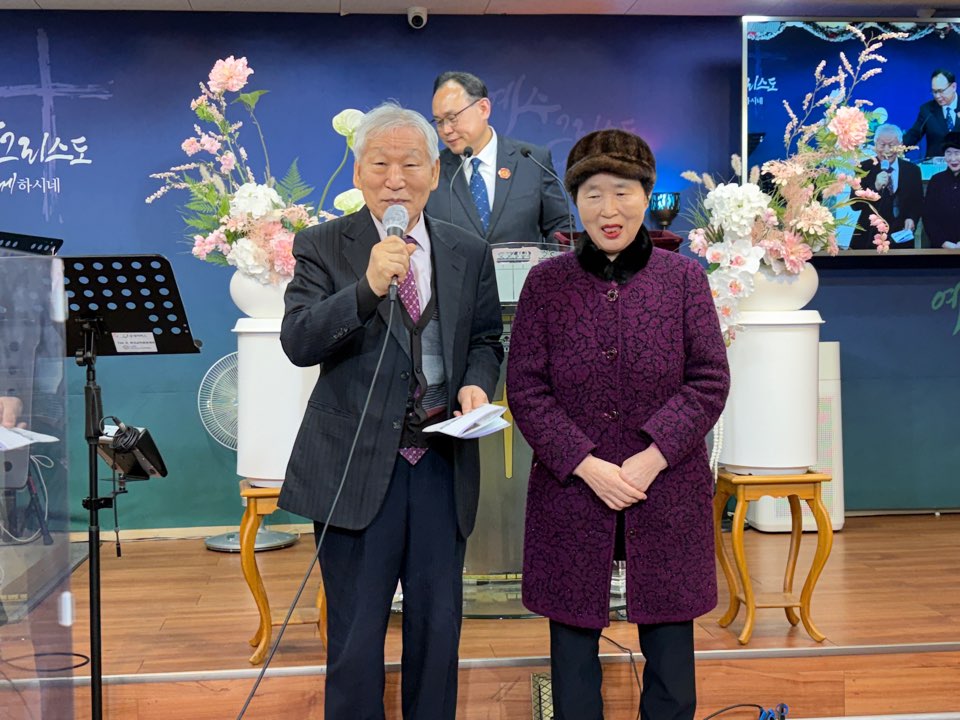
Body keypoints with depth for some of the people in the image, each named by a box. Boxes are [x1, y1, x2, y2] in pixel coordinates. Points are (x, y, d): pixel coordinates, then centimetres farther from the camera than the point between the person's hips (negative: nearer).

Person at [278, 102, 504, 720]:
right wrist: (369, 286, -31)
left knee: (438, 628, 16)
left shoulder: (469, 254, 6)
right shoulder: (323, 247, -5)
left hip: (442, 465, 3)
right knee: (355, 637, 8)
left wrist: (476, 383, -6)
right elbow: (298, 343, -17)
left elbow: (486, 339, 16)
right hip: (357, 467, -3)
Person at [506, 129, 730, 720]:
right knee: (572, 648, 10)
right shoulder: (546, 282, 1)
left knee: (670, 654, 8)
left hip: (668, 497, 0)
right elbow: (526, 388, -2)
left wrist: (651, 459, -14)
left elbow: (710, 382, -2)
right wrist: (587, 465, -12)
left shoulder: (685, 278, 1)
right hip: (570, 494, 0)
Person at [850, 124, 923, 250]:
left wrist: (912, 219, -10)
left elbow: (918, 203, 9)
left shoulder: (912, 170, 2)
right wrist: (875, 187, -24)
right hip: (868, 237, -1)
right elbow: (855, 204, -11)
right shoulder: (864, 168, -3)